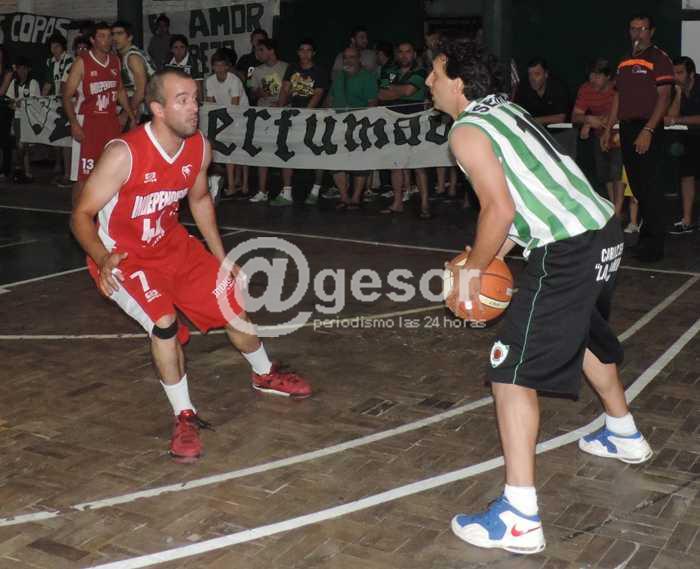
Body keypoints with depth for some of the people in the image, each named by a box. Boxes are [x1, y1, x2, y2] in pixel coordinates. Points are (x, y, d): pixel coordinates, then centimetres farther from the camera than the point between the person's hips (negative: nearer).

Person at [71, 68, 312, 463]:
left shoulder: (200, 148, -11)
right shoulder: (124, 154, -29)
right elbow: (82, 214, -23)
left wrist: (222, 258, 10)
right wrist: (102, 258, -42)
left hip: (172, 244, 6)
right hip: (122, 256, -6)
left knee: (233, 302, 9)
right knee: (164, 322, -27)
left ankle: (265, 375, 39)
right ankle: (185, 417, -5)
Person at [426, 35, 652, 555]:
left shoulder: (467, 131, -9)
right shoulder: (505, 109, 18)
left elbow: (500, 208, -19)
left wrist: (472, 269, -5)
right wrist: (489, 258, 19)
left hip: (569, 251, -10)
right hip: (603, 231, 10)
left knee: (512, 372, -6)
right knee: (585, 336, 33)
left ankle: (519, 517, -6)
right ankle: (624, 435, 55)